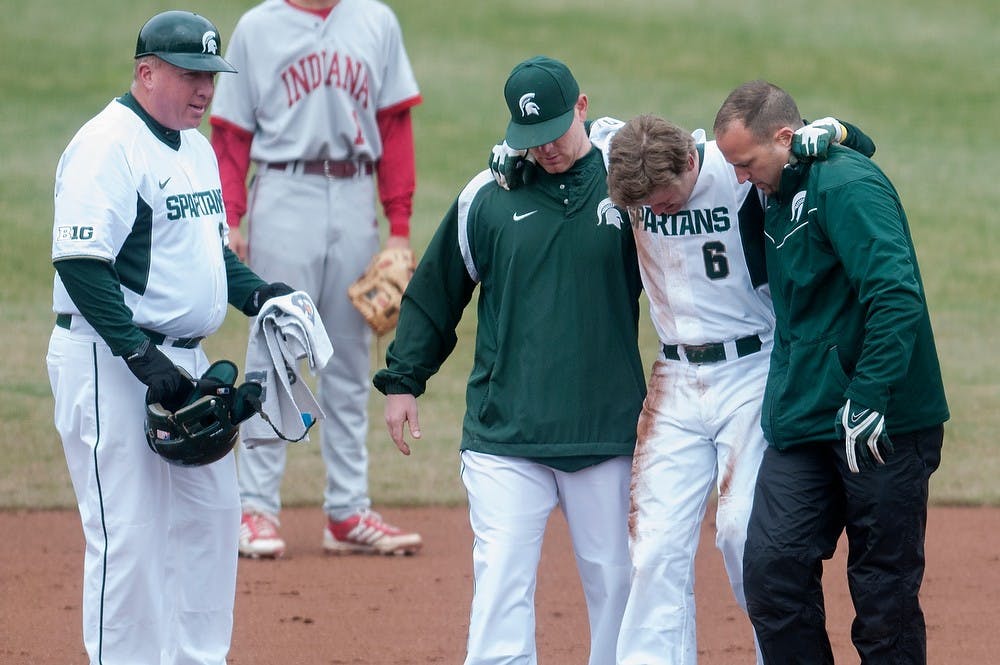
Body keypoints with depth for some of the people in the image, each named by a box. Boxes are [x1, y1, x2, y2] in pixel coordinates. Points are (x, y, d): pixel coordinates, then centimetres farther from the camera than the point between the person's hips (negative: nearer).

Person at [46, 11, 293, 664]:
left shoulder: (196, 147, 14)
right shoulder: (107, 145, -16)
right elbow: (81, 263, -23)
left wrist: (256, 292, 6)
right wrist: (141, 355, -27)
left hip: (182, 362, 10)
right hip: (110, 361, -10)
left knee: (211, 511, 14)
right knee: (129, 533, -7)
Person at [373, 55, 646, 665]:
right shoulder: (487, 196, 3)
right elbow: (436, 292, 13)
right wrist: (402, 380, 11)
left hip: (606, 431, 0)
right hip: (506, 433, 0)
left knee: (614, 581, 7)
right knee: (502, 582, -7)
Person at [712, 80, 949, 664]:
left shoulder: (848, 187, -15)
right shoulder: (780, 194, 14)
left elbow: (898, 297, -25)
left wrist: (868, 399, -28)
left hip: (886, 424, -8)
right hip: (802, 421, 8)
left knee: (884, 594, -2)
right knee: (772, 570, -1)